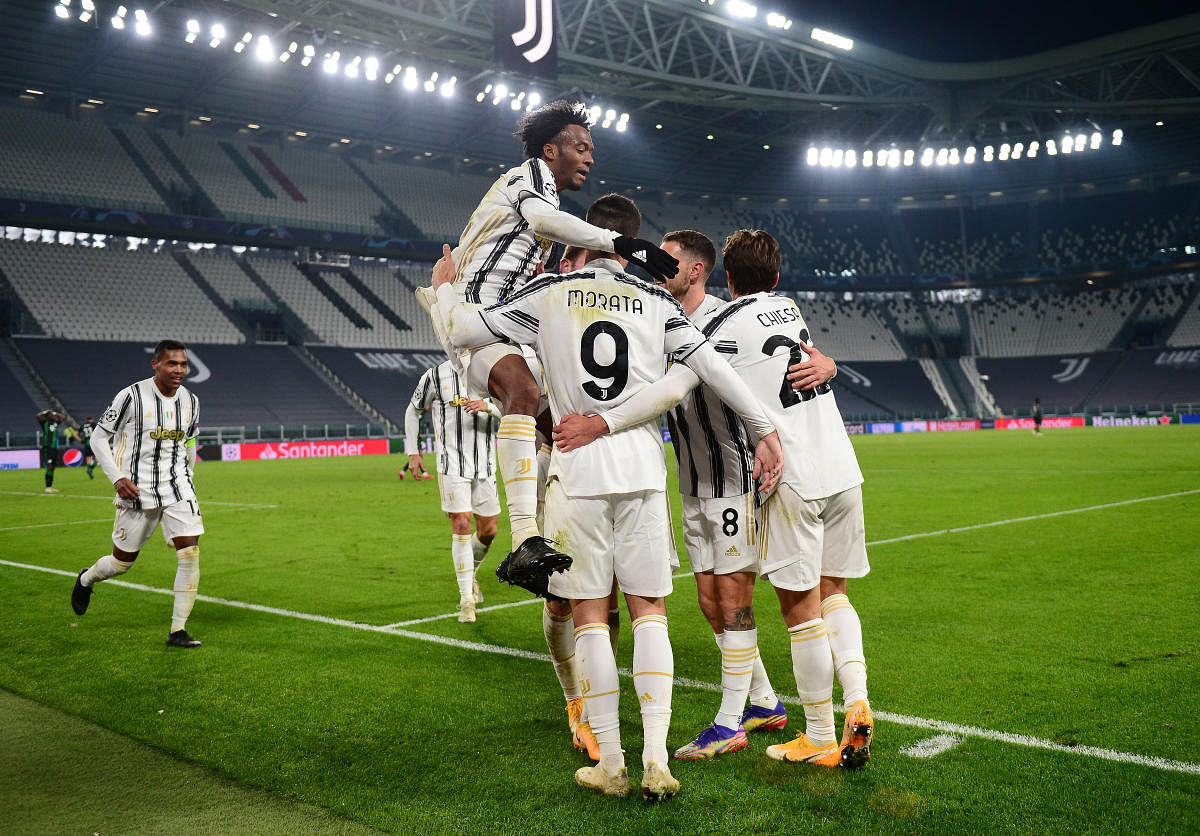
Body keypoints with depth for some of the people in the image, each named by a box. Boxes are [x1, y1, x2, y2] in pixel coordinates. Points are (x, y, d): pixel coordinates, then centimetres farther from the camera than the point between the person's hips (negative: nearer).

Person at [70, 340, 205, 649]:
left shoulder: (190, 401, 3)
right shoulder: (132, 396, -12)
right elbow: (98, 438, -5)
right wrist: (117, 478, -15)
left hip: (177, 489, 4)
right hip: (137, 491, -3)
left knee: (191, 554, -12)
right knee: (122, 563, 9)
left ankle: (178, 631, -2)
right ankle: (86, 579, 46)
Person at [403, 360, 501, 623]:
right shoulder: (436, 375, -2)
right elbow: (413, 411, 12)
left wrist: (488, 406, -25)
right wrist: (413, 452, 8)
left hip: (485, 465, 3)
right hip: (452, 465, -3)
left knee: (488, 531, 6)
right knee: (461, 527, -10)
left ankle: (470, 574, 36)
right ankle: (466, 599, -1)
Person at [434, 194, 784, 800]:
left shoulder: (548, 294, 2)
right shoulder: (655, 302, 7)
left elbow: (464, 332, 3)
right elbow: (714, 368, 4)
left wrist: (445, 288, 23)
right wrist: (765, 430, 10)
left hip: (577, 471, -2)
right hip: (642, 467, 2)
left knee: (590, 617, 6)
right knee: (650, 613, 8)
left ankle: (611, 766, 11)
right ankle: (656, 760, 3)